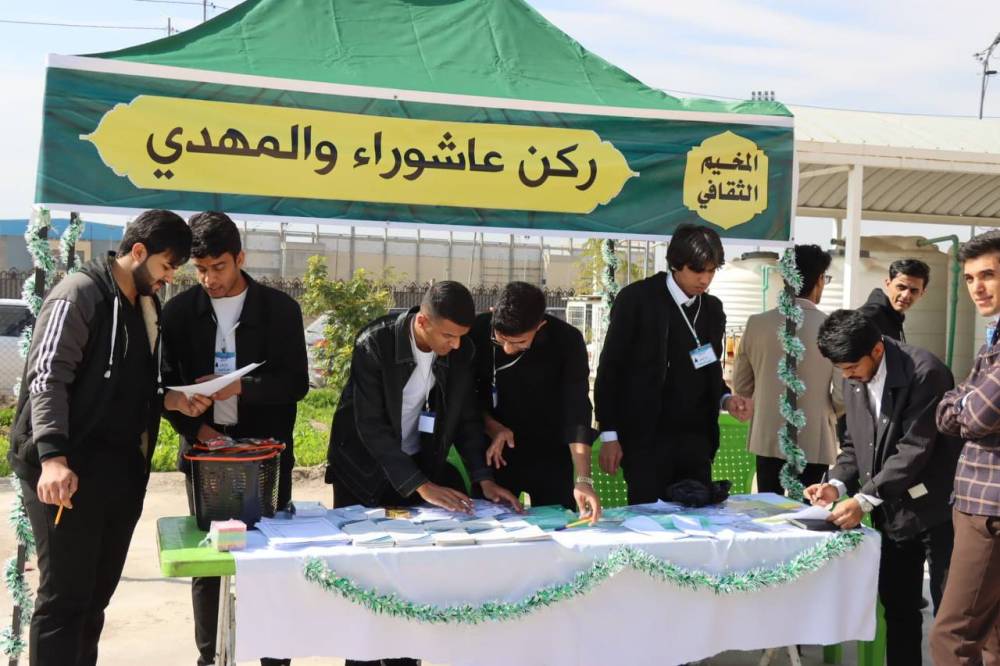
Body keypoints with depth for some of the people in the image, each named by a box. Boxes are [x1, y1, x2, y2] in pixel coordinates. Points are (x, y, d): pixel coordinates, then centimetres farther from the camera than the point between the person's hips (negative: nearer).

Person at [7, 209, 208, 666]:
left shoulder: (147, 307, 16)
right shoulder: (80, 294, -9)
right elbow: (47, 378, -17)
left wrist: (171, 399, 4)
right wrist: (53, 458, -28)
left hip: (121, 473, 8)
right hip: (69, 472, -8)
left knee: (96, 595, 13)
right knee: (64, 597, -4)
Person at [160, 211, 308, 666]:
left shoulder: (280, 308, -2)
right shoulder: (179, 311, 2)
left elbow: (296, 383, -5)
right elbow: (167, 384, 4)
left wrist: (241, 388, -20)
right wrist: (195, 428, -12)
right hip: (205, 448, 1)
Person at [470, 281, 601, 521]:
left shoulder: (567, 341, -20)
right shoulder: (477, 330, -16)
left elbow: (577, 412, -23)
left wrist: (583, 479, -32)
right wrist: (491, 426, -17)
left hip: (549, 453, -1)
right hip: (494, 450, 1)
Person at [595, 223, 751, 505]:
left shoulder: (713, 309, 10)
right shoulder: (637, 299, -7)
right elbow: (610, 369, -5)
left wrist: (726, 399, -3)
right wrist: (609, 435, -8)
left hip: (695, 440, 5)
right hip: (645, 439, -5)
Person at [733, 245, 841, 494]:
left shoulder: (757, 324, -4)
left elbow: (741, 385, 5)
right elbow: (843, 396, -11)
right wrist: (824, 409, 11)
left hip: (768, 439, 3)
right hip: (814, 443, -3)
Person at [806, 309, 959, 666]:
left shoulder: (925, 372, -20)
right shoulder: (853, 380, 3)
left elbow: (915, 448, -24)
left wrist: (865, 499, -27)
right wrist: (837, 483, -8)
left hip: (934, 510, -7)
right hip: (891, 513, 7)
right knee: (897, 608, 13)